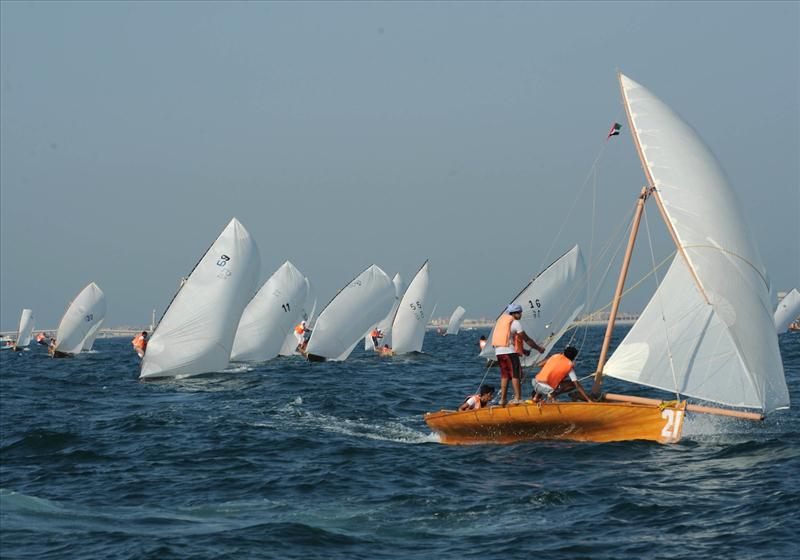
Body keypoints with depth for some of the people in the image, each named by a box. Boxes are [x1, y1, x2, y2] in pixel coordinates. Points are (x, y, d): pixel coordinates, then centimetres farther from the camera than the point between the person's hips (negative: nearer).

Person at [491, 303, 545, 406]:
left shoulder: (502, 319, 20)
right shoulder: (515, 323, -6)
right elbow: (526, 339, -3)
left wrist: (523, 350, 29)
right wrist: (538, 348, 7)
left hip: (498, 351, 8)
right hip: (509, 351, -8)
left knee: (504, 375, 11)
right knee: (515, 374, -4)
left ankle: (502, 399, 9)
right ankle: (517, 398, -9)